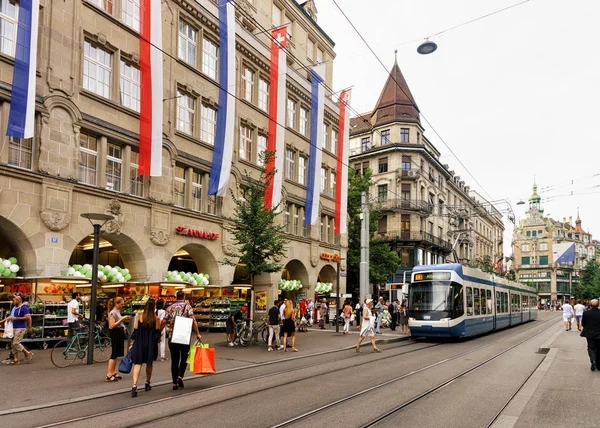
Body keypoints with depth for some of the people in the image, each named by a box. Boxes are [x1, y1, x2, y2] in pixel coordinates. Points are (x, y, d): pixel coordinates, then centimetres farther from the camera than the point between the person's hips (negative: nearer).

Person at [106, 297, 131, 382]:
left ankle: (113, 372, 20)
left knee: (116, 354, 13)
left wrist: (125, 319, 5)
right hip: (115, 334, -9)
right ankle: (109, 375, -4)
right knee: (114, 354, -7)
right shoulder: (113, 312, -13)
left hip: (120, 333, 9)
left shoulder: (117, 312, 14)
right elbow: (112, 325, -20)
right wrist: (122, 319, -21)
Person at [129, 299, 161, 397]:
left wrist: (132, 344, 8)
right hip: (151, 345, 0)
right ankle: (147, 384, 31)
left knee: (137, 364, -1)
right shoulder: (156, 318, -7)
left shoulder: (139, 317, -3)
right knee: (149, 363, 18)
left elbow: (135, 332, -1)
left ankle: (134, 386, -18)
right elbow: (157, 333, -6)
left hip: (139, 344, 0)